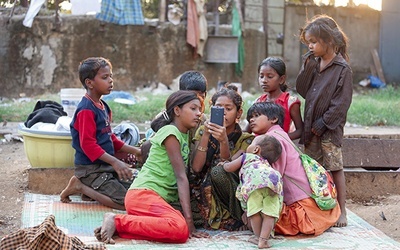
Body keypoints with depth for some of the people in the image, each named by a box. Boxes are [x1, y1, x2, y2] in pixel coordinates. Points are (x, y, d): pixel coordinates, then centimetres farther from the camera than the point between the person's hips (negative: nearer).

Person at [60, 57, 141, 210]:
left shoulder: (103, 107, 13)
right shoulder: (86, 110, -17)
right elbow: (88, 144, -23)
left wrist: (134, 150, 13)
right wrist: (115, 162, -27)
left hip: (105, 167, 9)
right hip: (90, 169, -9)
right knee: (127, 202, -16)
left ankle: (89, 190, 10)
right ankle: (81, 187, -4)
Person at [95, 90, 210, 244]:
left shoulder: (184, 135, 22)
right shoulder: (170, 132, -7)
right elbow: (181, 176, -13)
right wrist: (189, 220, -16)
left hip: (160, 198, 10)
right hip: (143, 194, -10)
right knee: (180, 230, -34)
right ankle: (117, 221, -18)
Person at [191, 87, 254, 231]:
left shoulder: (245, 139, -1)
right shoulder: (203, 131, 4)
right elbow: (196, 168, -10)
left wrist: (224, 141, -33)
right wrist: (205, 135, -19)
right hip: (204, 192, 2)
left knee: (218, 171, -31)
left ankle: (239, 218, -14)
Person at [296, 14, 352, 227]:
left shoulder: (342, 69, -10)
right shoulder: (314, 64, 8)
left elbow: (342, 102, -13)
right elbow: (302, 90, 5)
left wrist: (323, 123, -16)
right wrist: (307, 67, -7)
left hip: (330, 128, -6)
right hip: (311, 126, 6)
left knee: (335, 167, 0)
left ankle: (341, 210, 8)